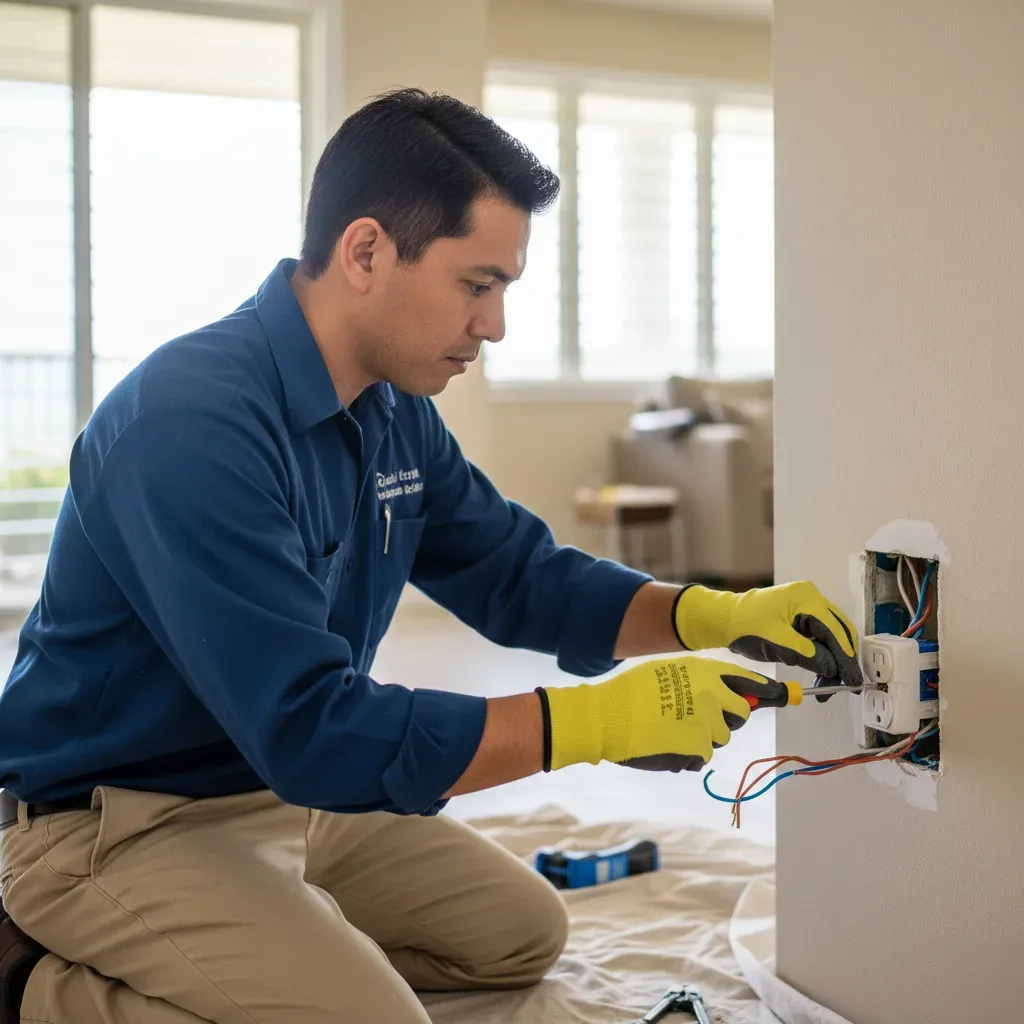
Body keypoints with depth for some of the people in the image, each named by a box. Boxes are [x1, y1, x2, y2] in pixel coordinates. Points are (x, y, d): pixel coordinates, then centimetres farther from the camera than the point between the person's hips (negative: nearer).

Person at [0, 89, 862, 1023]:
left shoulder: (395, 413, 1)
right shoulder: (193, 422, -29)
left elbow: (523, 578, 9)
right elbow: (313, 733, -33)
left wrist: (711, 615, -8)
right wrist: (601, 720, -31)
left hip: (294, 793, 9)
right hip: (118, 827, -9)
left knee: (524, 933, 13)